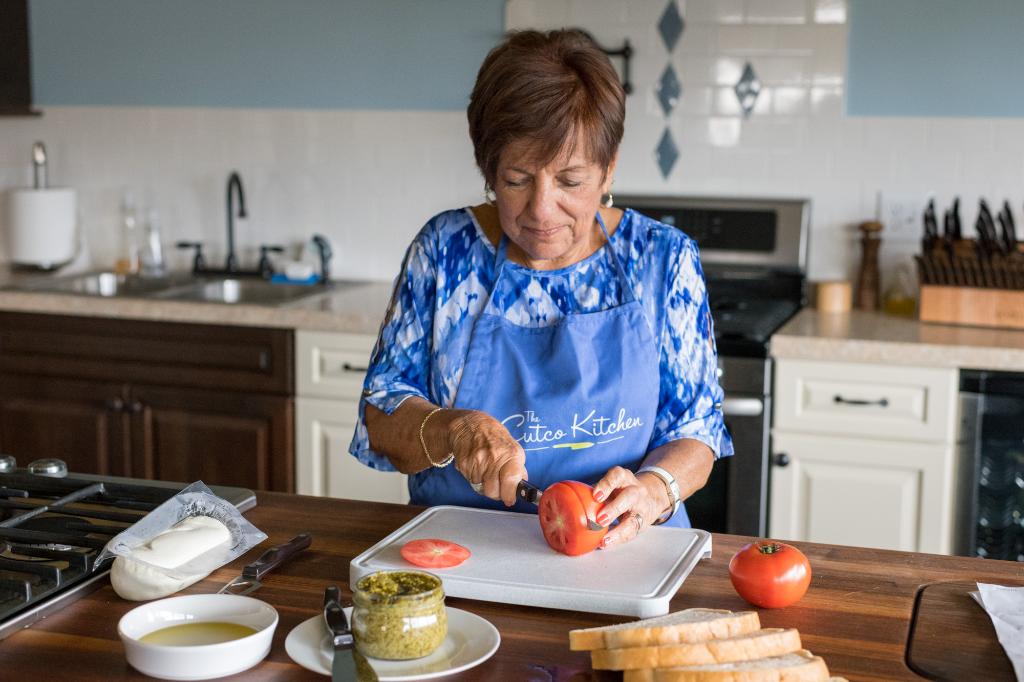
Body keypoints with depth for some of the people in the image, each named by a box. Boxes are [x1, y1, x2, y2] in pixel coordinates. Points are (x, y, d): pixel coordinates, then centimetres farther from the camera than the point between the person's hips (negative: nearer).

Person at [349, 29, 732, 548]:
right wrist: (453, 430, -19)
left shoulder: (664, 258, 0)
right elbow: (380, 419, 2)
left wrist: (650, 490, -19)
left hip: (622, 550, -1)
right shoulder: (445, 250, 0)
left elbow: (694, 426, 3)